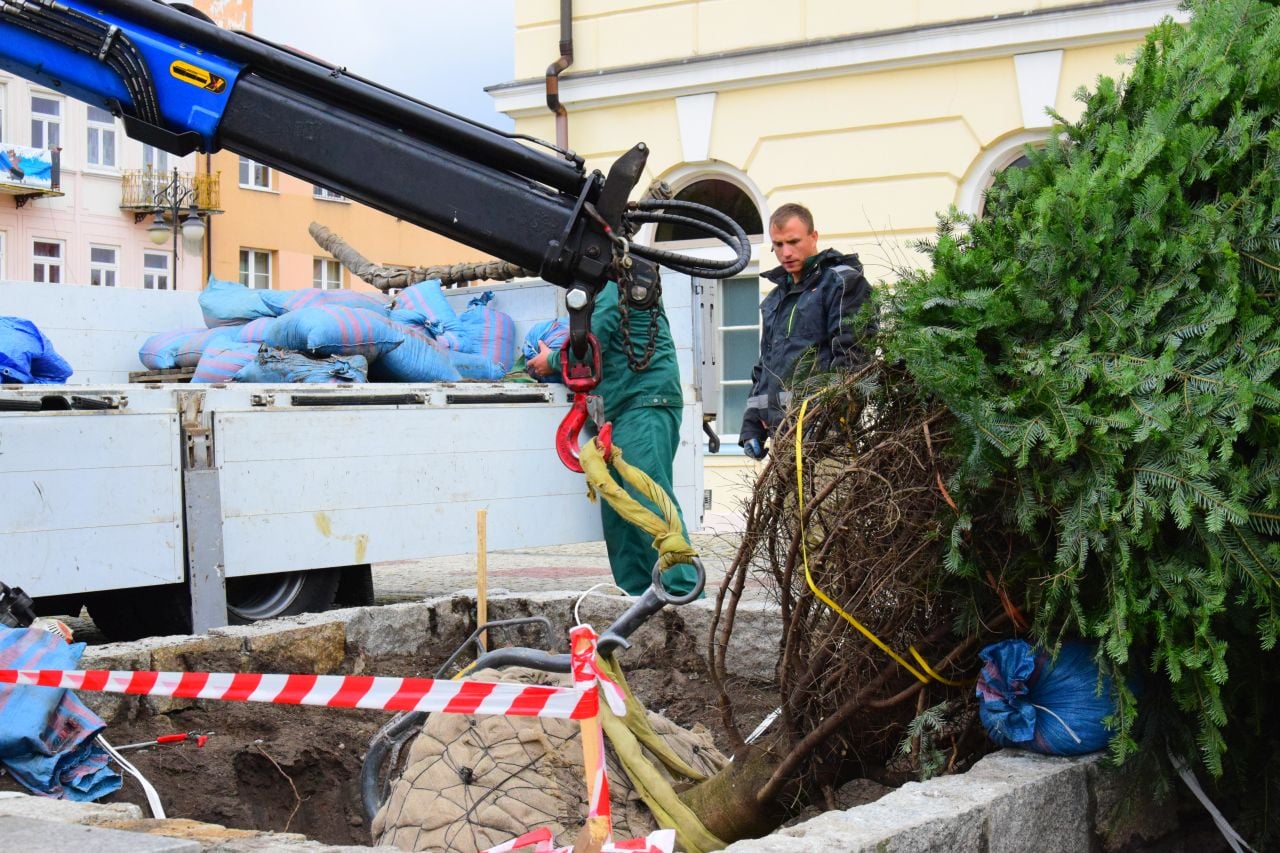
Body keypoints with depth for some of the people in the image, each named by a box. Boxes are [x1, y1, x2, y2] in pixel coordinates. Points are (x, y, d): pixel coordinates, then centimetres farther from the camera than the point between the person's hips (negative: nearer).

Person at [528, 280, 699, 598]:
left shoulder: (614, 284, -6)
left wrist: (551, 361, 7)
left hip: (644, 406, -11)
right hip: (620, 410, 11)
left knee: (649, 500, -16)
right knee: (616, 508, 8)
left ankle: (685, 592, -17)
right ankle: (636, 597, 9)